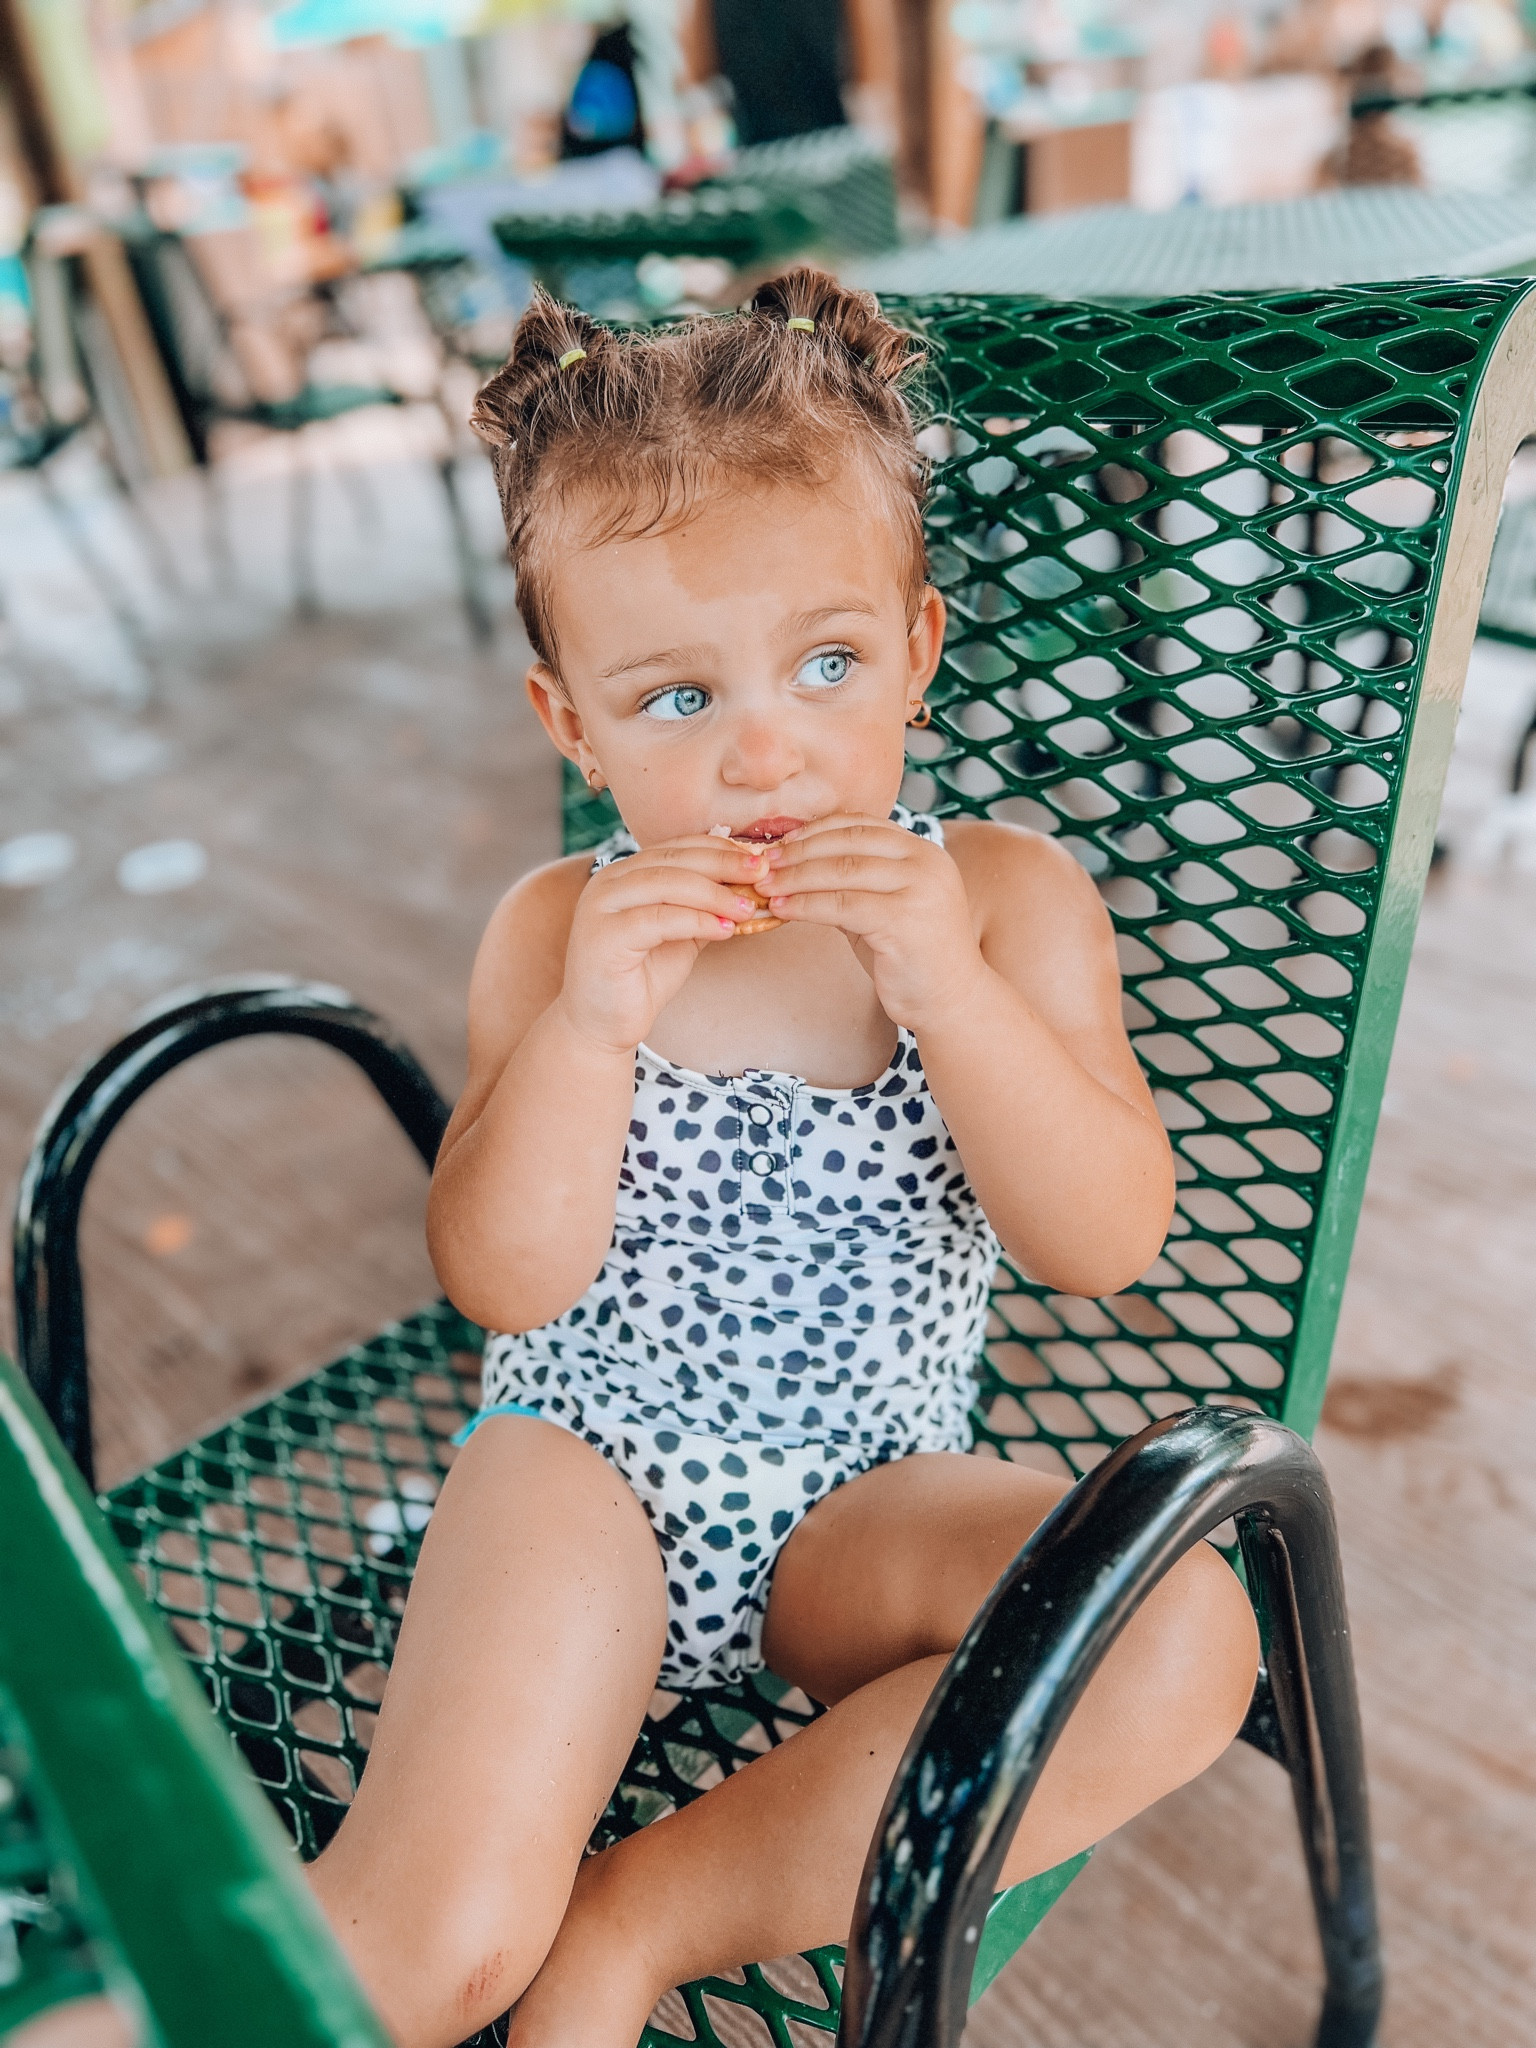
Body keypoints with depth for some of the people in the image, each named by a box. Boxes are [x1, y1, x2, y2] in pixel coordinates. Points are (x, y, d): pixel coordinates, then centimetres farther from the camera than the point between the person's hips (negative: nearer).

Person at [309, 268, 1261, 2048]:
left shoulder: (1009, 898, -4)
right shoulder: (556, 931, -3)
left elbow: (1108, 1244, -12)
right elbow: (502, 1283, -9)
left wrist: (944, 985, -25)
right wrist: (588, 1023, -24)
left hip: (861, 1505, 2)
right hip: (585, 1471, -1)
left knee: (1179, 1629, -25)